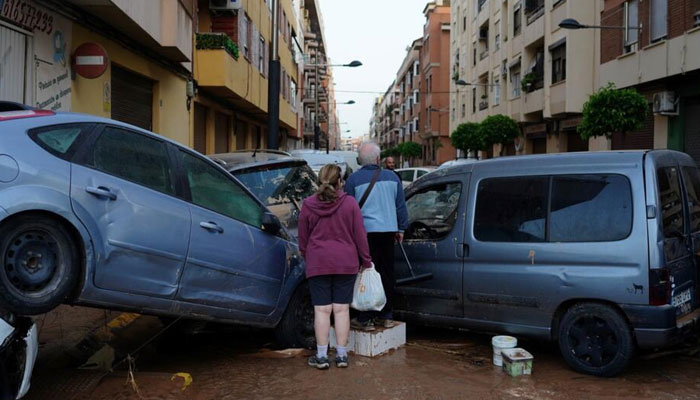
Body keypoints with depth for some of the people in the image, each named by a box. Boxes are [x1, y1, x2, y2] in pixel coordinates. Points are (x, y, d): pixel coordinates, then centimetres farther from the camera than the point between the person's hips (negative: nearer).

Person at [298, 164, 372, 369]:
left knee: (322, 309, 3)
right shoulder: (350, 203, -5)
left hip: (317, 263, 0)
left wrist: (307, 257, 23)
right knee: (341, 309, 6)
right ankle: (342, 355, 11)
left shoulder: (308, 205, -1)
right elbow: (360, 235, -2)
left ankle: (321, 356, 6)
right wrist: (366, 261, 8)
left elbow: (302, 238, 6)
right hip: (346, 263, 0)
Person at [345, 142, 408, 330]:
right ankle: (386, 316, 20)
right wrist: (401, 229, 21)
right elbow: (401, 206, 13)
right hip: (388, 230, 4)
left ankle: (366, 319, 2)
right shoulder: (392, 177, 8)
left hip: (366, 231, -4)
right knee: (387, 274, 12)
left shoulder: (354, 179, -3)